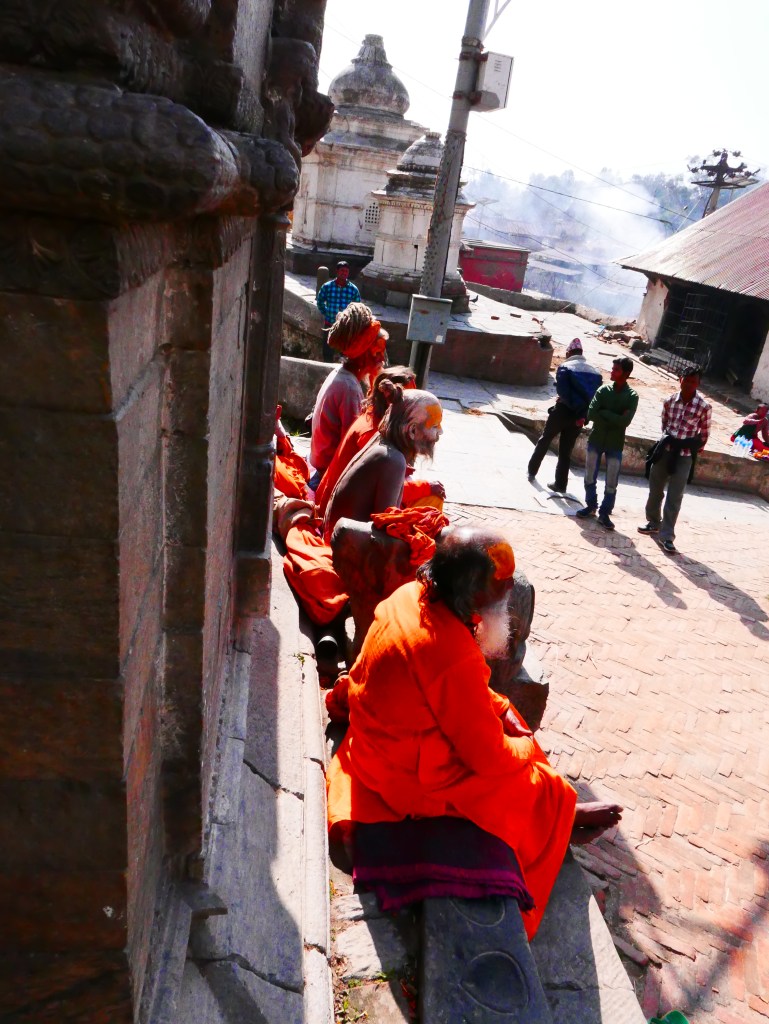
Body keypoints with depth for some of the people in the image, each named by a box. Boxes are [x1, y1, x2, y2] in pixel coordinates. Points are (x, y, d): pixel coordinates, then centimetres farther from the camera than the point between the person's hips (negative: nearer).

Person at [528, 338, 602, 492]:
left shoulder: (565, 367, -6)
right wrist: (582, 412, 2)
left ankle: (532, 471, 25)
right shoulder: (594, 371, 9)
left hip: (563, 411, -4)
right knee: (566, 450, 13)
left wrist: (572, 405, -9)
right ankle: (561, 484, 15)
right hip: (579, 416, 4)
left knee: (545, 440, 17)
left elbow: (562, 389, -19)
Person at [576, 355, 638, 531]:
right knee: (590, 476, 9)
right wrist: (614, 419, -15)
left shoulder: (632, 396, -5)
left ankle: (605, 513, 11)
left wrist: (604, 412, -16)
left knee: (611, 482, 0)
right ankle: (591, 505, 26)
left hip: (615, 444, -2)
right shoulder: (603, 389, 0)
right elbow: (591, 414, -11)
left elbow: (625, 421, -18)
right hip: (595, 440, 2)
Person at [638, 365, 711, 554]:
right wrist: (667, 438, 6)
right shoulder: (669, 401, 0)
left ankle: (667, 536, 1)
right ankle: (653, 523, 34)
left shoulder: (704, 407, -9)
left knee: (674, 497, -3)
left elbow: (705, 434, 1)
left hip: (684, 456, -4)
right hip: (664, 451, 4)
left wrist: (695, 452, 2)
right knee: (655, 489, 14)